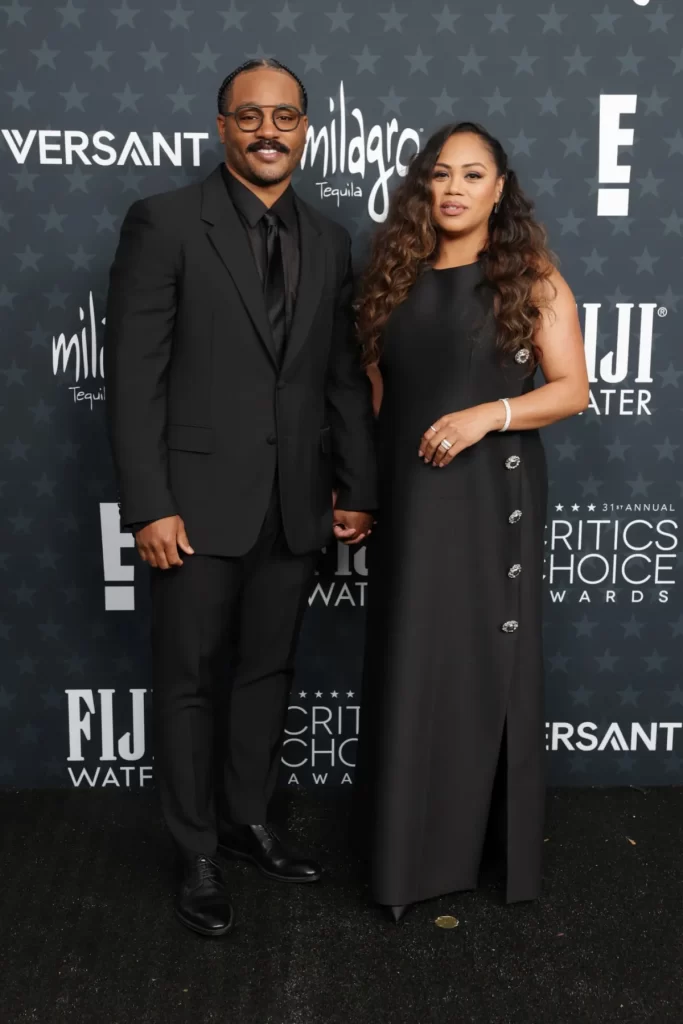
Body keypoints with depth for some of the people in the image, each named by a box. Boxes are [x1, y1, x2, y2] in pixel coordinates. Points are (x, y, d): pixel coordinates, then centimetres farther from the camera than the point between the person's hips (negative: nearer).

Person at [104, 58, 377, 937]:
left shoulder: (328, 241, 10)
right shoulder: (164, 222, -5)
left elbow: (346, 378, 12)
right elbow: (132, 374, -9)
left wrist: (358, 490, 8)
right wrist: (149, 505, -14)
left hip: (295, 506, 5)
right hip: (201, 503, -4)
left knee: (267, 673, 15)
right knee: (191, 681, 7)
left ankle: (249, 822, 34)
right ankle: (200, 855, 24)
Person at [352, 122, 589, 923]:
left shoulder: (532, 279, 1)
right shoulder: (393, 279, 10)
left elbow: (572, 389, -3)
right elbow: (373, 393, 11)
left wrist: (489, 414, -18)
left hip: (492, 496, -3)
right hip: (407, 498, 3)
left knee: (487, 660, 4)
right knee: (407, 664, 6)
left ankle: (489, 838, 21)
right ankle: (408, 844, 20)